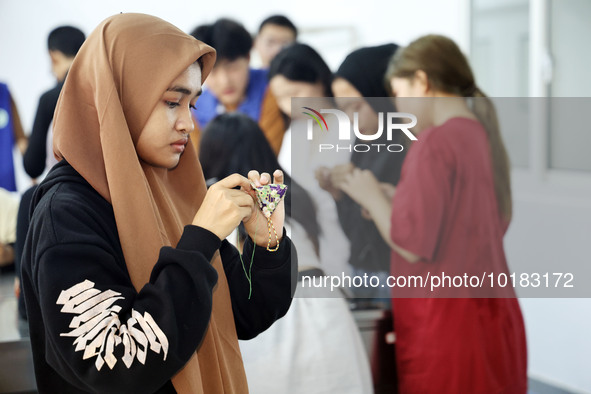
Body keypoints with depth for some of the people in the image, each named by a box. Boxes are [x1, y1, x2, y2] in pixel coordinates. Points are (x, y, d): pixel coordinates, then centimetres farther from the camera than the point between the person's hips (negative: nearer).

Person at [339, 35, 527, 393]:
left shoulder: (435, 143, -16)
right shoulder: (483, 135, 9)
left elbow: (413, 246, -19)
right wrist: (388, 203, 16)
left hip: (446, 321, -8)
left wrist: (371, 196, -3)